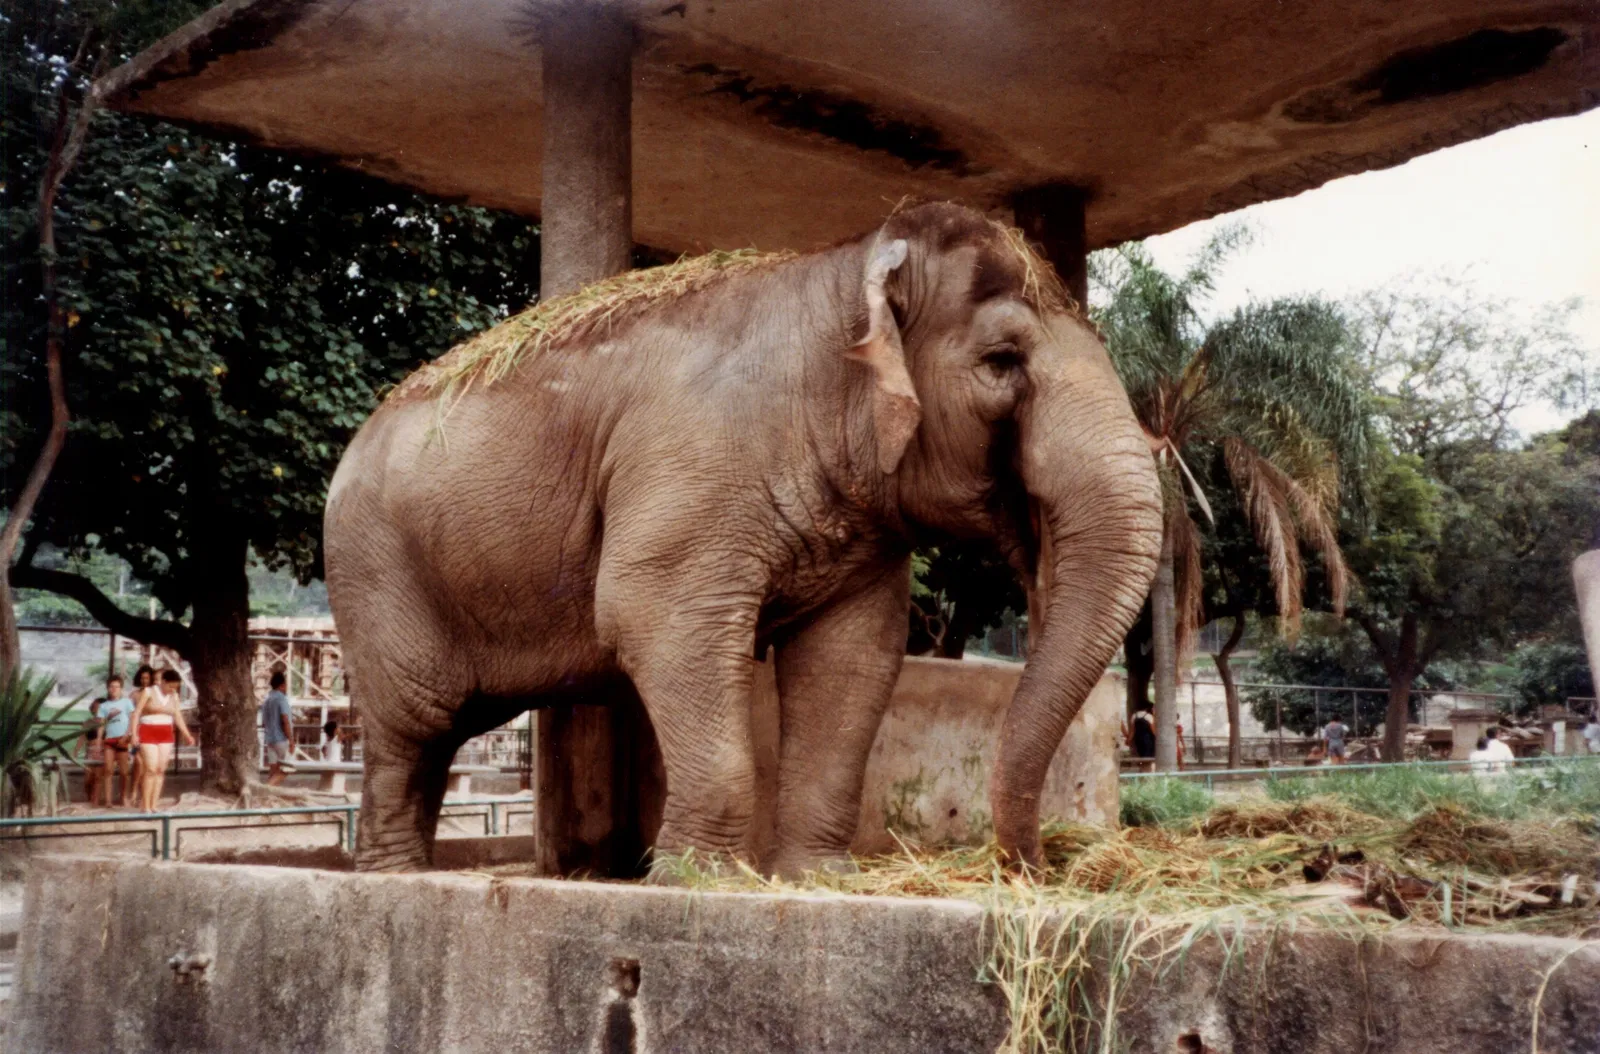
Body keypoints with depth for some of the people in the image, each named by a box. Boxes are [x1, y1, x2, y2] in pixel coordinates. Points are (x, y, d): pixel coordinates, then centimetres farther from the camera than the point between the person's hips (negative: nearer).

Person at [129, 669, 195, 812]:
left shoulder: (174, 696, 9)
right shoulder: (149, 692, -5)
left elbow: (178, 717, 13)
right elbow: (136, 713, -7)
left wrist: (187, 735, 7)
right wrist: (134, 733, -16)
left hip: (166, 735, 5)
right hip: (148, 733, -5)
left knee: (160, 770, 1)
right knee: (151, 769, -12)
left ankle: (153, 806, 4)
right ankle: (145, 807, -8)